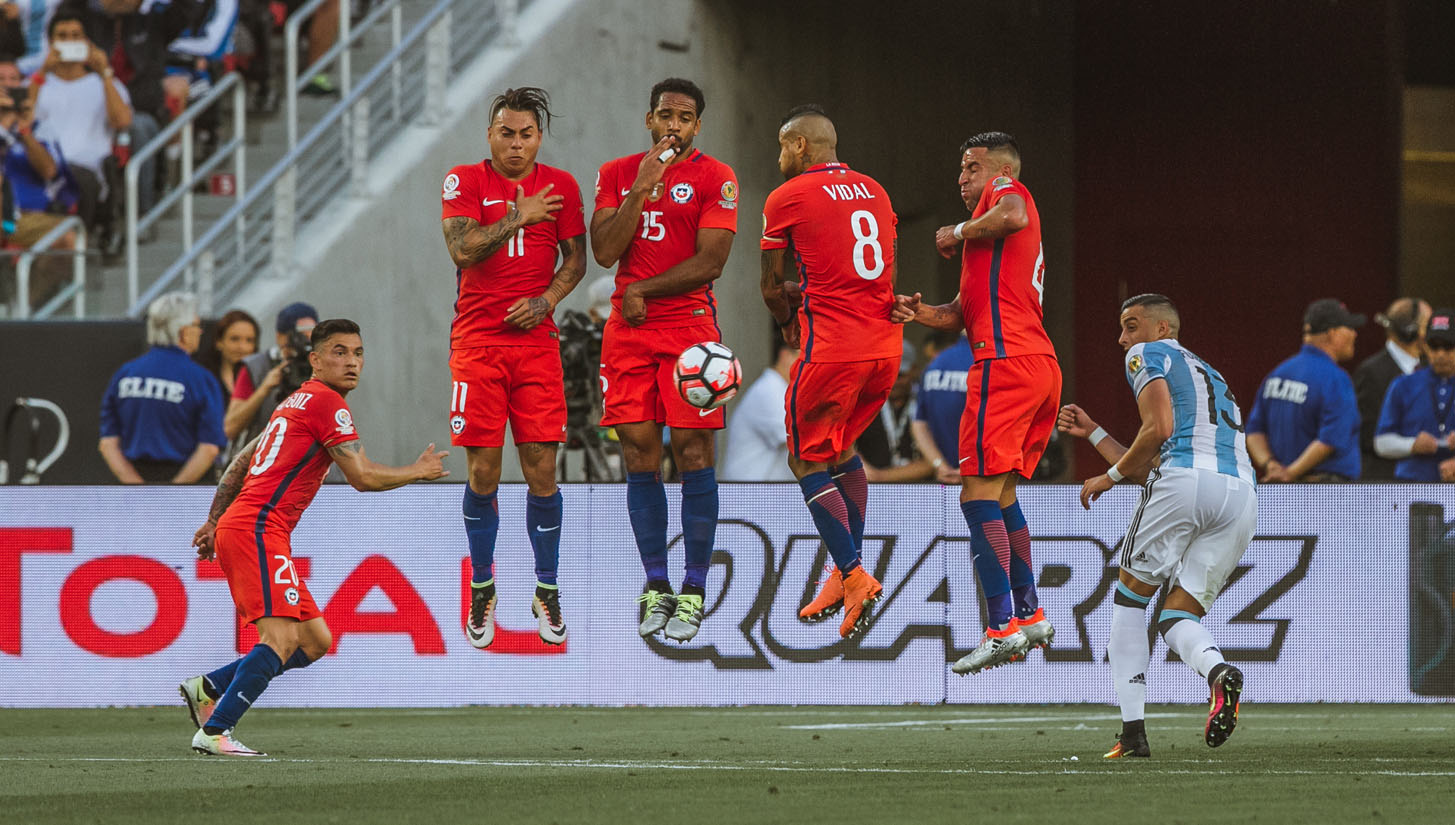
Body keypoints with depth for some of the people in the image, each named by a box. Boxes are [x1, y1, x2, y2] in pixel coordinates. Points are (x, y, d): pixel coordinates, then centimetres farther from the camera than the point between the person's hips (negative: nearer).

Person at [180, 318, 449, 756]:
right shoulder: (327, 402, -6)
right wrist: (418, 472, 5)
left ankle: (208, 688, 10)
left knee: (315, 641, 9)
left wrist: (214, 523, 29)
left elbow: (241, 463, 28)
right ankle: (214, 731, -25)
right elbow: (362, 476, -10)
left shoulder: (297, 403, 24)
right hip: (257, 529, -10)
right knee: (282, 637, -21)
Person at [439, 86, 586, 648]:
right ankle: (482, 591, 12)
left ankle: (546, 591, 9)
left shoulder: (560, 186, 8)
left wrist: (545, 300, -6)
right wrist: (517, 219, -12)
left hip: (536, 341, 1)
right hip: (477, 343, -1)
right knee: (483, 472, -2)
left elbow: (575, 257, 9)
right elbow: (462, 249, -11)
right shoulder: (464, 181, 1)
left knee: (541, 469, -3)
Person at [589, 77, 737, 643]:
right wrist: (642, 188, -8)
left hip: (690, 328, -4)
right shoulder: (617, 175, 11)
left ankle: (694, 593, -2)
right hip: (628, 331, 4)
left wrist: (643, 290, -6)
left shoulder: (714, 179, -1)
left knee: (692, 454, -6)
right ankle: (656, 587, 9)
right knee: (640, 457, 2)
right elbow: (604, 252, -1)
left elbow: (710, 262, -8)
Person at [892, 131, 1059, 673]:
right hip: (1042, 365, 10)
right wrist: (917, 313, 7)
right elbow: (962, 313, 26)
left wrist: (958, 233, -9)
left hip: (1005, 360, -10)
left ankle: (1003, 628, -18)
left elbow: (1014, 217, -24)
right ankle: (1030, 616, 22)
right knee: (1001, 493, 20)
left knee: (979, 493, -11)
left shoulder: (1005, 191, 3)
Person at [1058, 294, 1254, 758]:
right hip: (1241, 495, 6)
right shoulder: (1208, 375, 36)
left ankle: (1133, 731, 3)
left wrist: (1110, 477, 7)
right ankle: (1218, 671, -24)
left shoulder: (1150, 355, 12)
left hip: (1185, 479, -6)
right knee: (1177, 618, 12)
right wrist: (1092, 433, 41)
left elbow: (1159, 429, -5)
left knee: (1130, 598, 12)